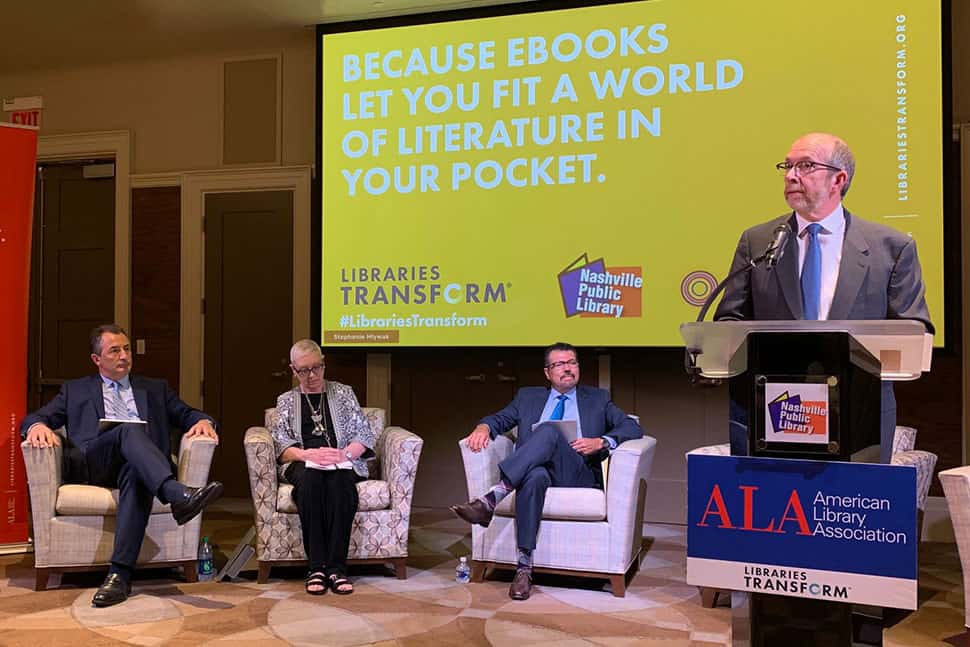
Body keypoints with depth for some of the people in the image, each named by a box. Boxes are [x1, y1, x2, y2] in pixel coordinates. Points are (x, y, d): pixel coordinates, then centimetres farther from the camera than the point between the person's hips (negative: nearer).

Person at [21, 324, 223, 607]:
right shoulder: (75, 390, 27)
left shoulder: (155, 389, 29)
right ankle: (179, 495, -56)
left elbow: (187, 415, 22)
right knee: (129, 430, -33)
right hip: (91, 464, -1)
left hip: (139, 464, 1)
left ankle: (120, 574, -45)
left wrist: (203, 421, -3)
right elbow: (32, 418, 18)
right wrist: (38, 426, -8)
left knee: (136, 473, -38)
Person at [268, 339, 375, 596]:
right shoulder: (286, 400, 19)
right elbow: (281, 444, 6)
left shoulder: (343, 392, 18)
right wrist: (307, 454, -15)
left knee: (340, 481, -37)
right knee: (309, 478, -37)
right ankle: (316, 567, -36)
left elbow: (365, 435, 9)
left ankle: (336, 567, -37)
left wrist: (344, 454, -11)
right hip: (303, 465, 0)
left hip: (341, 464, 0)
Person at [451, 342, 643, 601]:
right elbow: (500, 418, 18)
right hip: (538, 469, 1)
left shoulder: (597, 399, 21)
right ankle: (523, 567, -42)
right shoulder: (528, 397, 26)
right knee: (535, 475, -39)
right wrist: (484, 426, -7)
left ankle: (491, 499, -44)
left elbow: (633, 427, 11)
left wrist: (601, 442, -8)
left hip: (579, 475, -1)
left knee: (548, 431, -32)